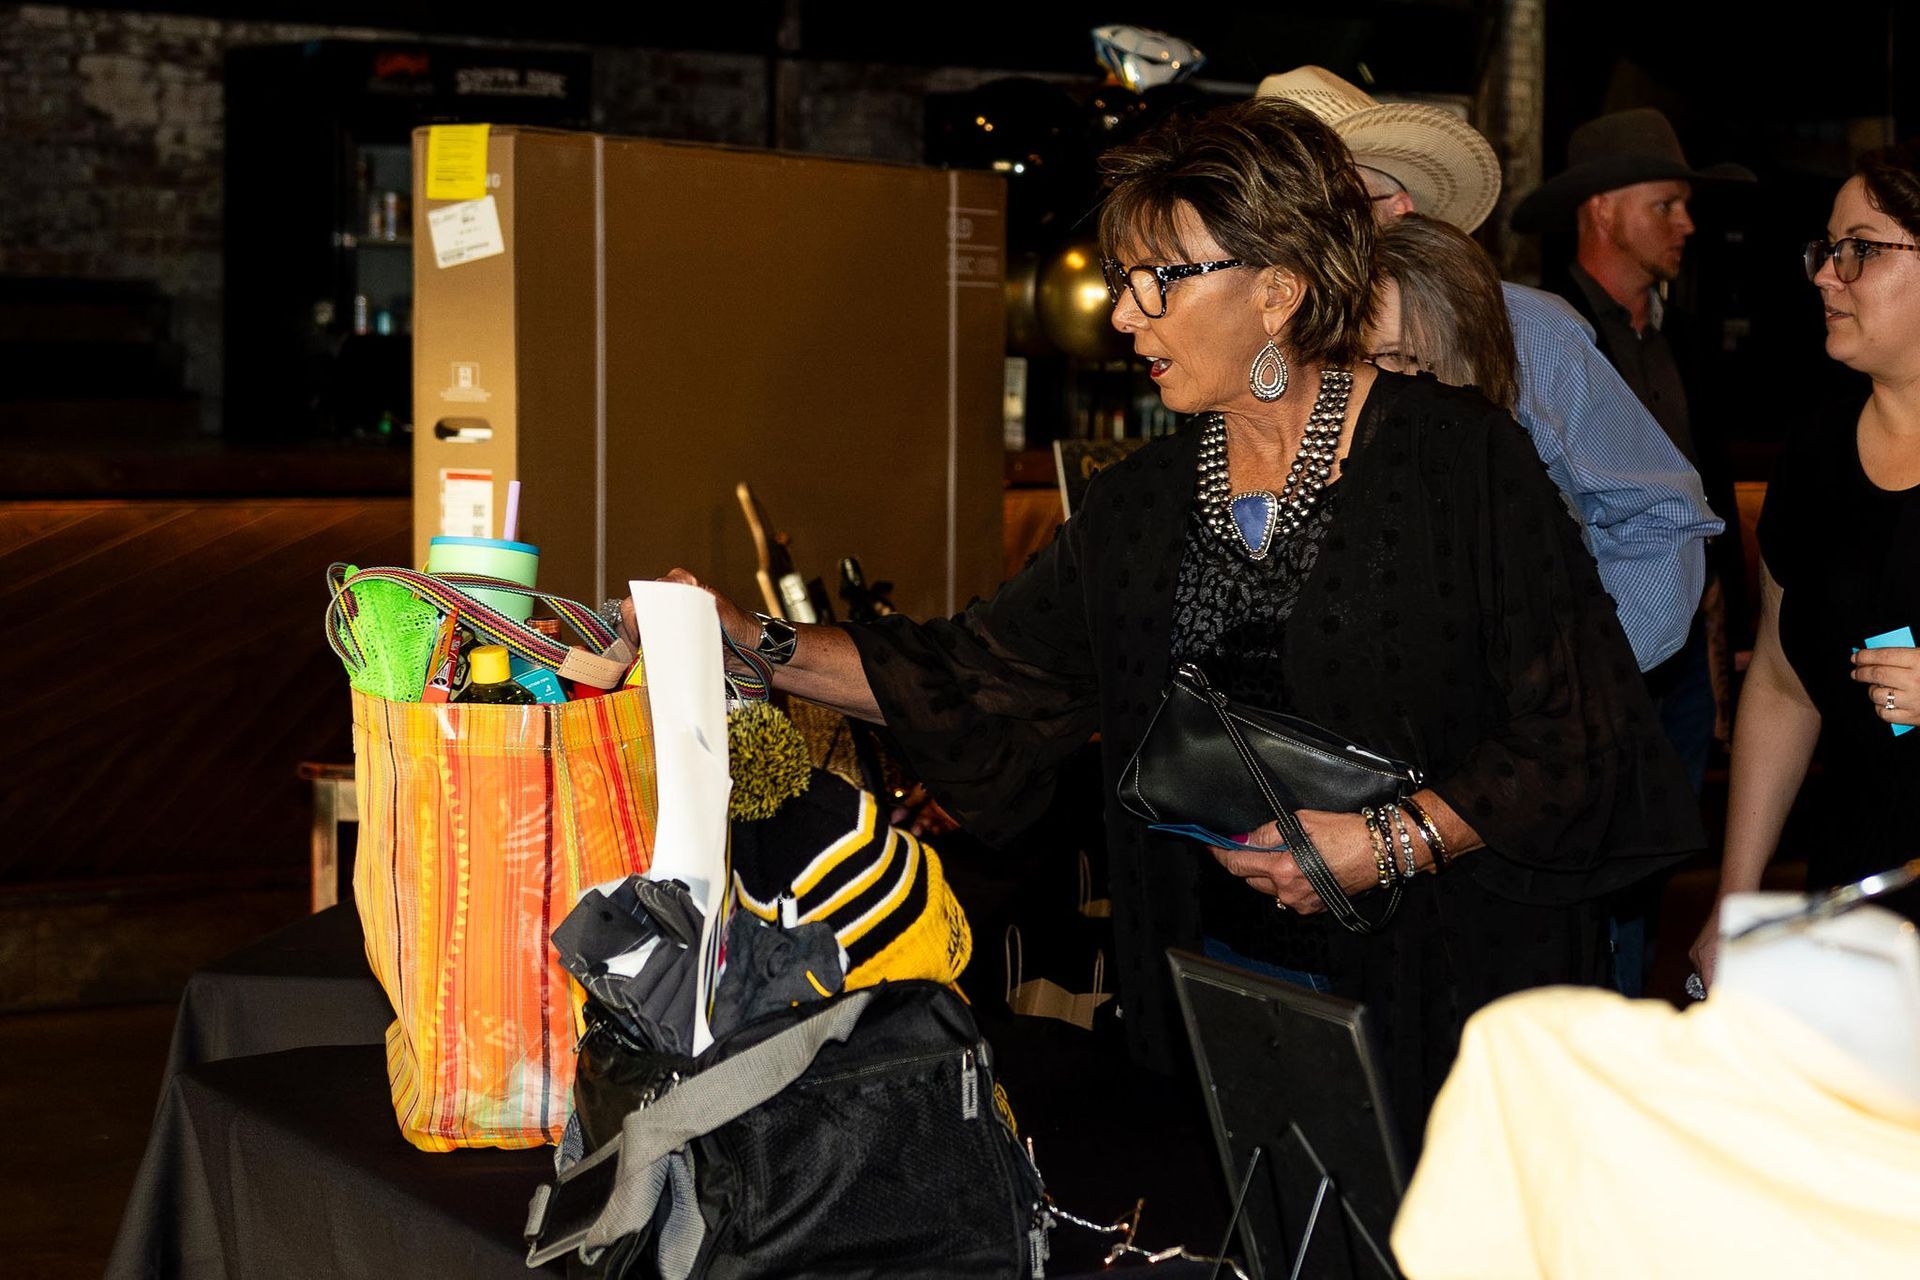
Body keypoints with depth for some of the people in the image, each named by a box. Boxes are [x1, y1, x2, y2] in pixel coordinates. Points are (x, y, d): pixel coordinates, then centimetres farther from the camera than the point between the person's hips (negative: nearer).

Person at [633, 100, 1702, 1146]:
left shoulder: (1459, 459, -9)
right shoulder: (1138, 508, 10)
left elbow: (1581, 739, -11)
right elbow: (976, 676, 11)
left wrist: (1385, 843, -18)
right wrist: (759, 649, 2)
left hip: (1444, 991, -5)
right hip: (1226, 980, 5)